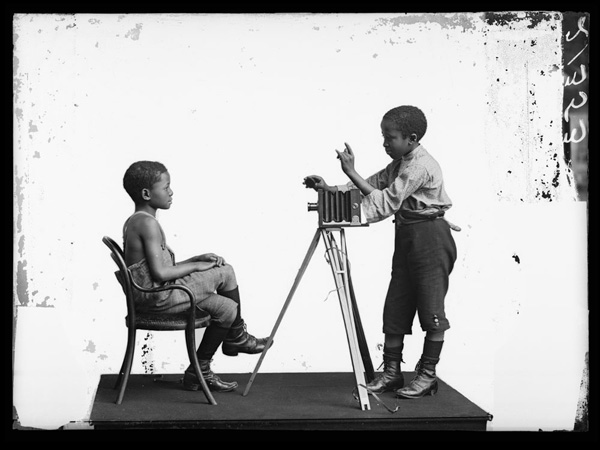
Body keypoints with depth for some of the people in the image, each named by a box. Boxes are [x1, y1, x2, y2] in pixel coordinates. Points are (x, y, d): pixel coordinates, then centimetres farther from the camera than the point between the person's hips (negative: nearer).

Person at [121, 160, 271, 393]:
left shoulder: (132, 222, 15)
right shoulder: (148, 223, -18)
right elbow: (160, 273, -24)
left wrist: (197, 260, 9)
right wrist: (194, 266, -10)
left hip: (148, 296, 10)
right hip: (159, 298, -10)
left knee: (226, 307, 12)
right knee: (225, 272, -7)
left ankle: (200, 370, 19)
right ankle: (236, 337, 16)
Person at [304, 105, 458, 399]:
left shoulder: (421, 166, -18)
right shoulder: (399, 164, 12)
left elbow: (386, 202, -24)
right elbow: (372, 186, 10)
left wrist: (351, 172, -24)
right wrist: (330, 189, -3)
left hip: (431, 238, -9)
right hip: (406, 237, 10)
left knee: (431, 308, -1)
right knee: (395, 307, 8)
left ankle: (427, 375, 9)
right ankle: (391, 372, 15)